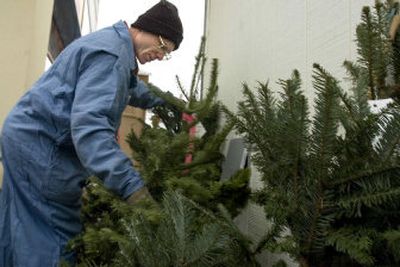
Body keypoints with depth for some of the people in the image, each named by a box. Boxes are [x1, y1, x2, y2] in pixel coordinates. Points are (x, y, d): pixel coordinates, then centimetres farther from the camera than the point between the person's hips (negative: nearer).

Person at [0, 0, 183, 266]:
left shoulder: (114, 43, 14)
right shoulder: (113, 53, -21)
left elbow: (133, 89, 32)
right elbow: (89, 123, -34)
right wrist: (131, 186, -41)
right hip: (40, 144, -11)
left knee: (22, 228, 19)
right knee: (56, 235, -4)